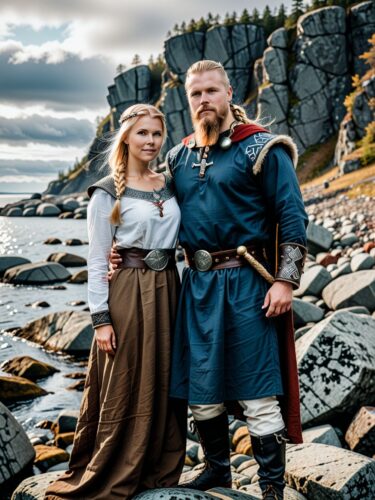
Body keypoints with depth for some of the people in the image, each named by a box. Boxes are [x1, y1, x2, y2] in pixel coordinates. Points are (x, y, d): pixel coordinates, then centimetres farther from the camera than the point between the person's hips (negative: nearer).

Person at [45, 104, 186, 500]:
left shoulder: (169, 185, 10)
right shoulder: (107, 193, -6)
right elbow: (96, 262, -8)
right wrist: (101, 318, -12)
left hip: (166, 291, 6)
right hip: (127, 293, -5)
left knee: (164, 387, 12)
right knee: (122, 390, 2)